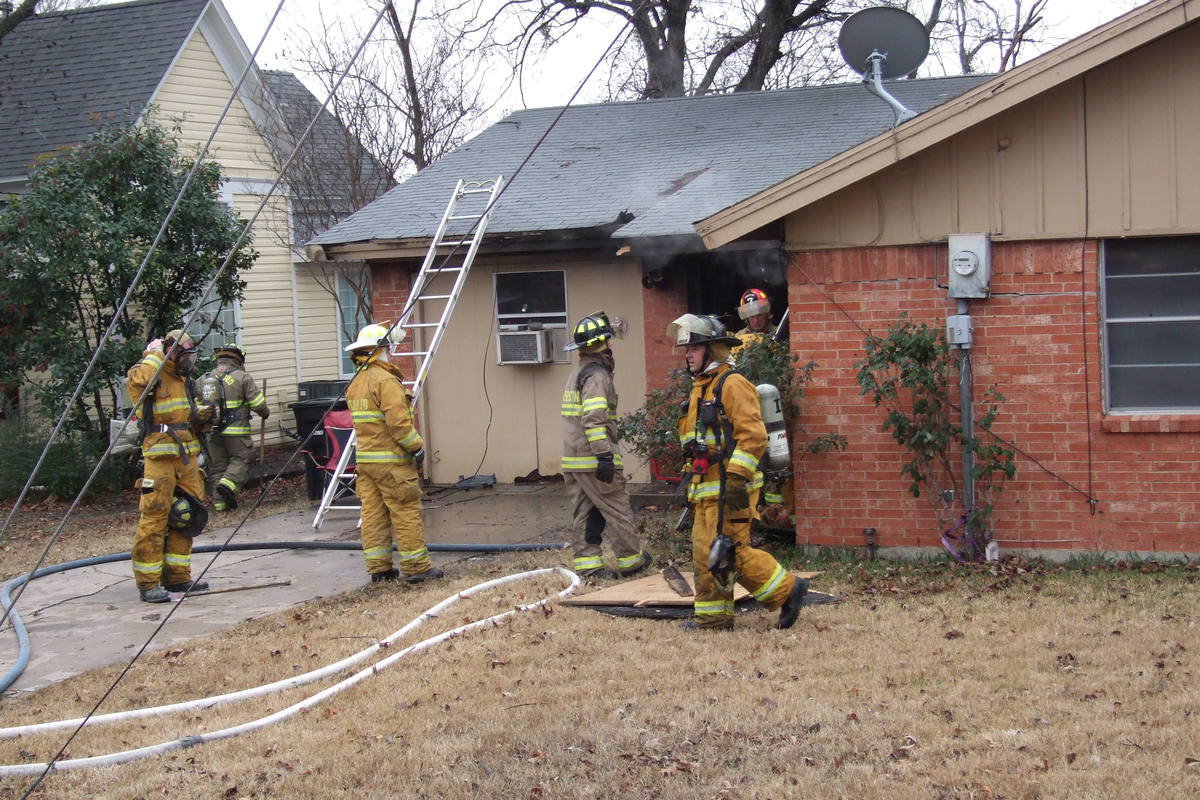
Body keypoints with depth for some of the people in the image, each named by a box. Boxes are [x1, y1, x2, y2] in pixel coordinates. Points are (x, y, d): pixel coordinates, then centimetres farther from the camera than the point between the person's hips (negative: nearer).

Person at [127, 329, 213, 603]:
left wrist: (200, 416, 8)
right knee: (154, 516, -9)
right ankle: (148, 583, -6)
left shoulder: (184, 380, 19)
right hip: (159, 456, -9)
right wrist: (155, 355, -19)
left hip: (187, 456, 9)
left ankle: (177, 576, 20)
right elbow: (137, 380, -32)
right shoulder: (153, 377, -7)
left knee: (185, 515, 11)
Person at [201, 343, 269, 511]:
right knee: (241, 459, 5)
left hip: (212, 432, 5)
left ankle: (220, 501, 7)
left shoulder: (205, 379, 11)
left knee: (217, 465, 10)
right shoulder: (242, 377, -5)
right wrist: (265, 413, 13)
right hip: (236, 431, -5)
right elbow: (257, 402, -7)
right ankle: (229, 483, -19)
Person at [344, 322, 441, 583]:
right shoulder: (386, 380, -14)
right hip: (391, 460, -9)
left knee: (373, 513, 9)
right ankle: (416, 568, -1)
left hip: (364, 459, 9)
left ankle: (378, 568, 14)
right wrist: (418, 446, -11)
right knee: (406, 513, -4)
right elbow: (398, 422, -21)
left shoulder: (355, 383, 15)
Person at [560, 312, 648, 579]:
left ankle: (587, 563, 10)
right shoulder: (597, 374, -13)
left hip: (573, 460, 9)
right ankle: (630, 562, 9)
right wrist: (605, 456, -24)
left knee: (585, 512, 11)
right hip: (593, 458, -9)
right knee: (617, 509, 1)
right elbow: (594, 419, -23)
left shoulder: (577, 374, 19)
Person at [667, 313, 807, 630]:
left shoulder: (731, 384, -11)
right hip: (706, 487, 10)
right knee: (704, 552, 9)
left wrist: (736, 478, -24)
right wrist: (694, 479, 24)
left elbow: (752, 435, -19)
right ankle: (712, 616, 16)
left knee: (729, 552, -11)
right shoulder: (700, 388, 20)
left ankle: (786, 590, 1)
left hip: (729, 488, -10)